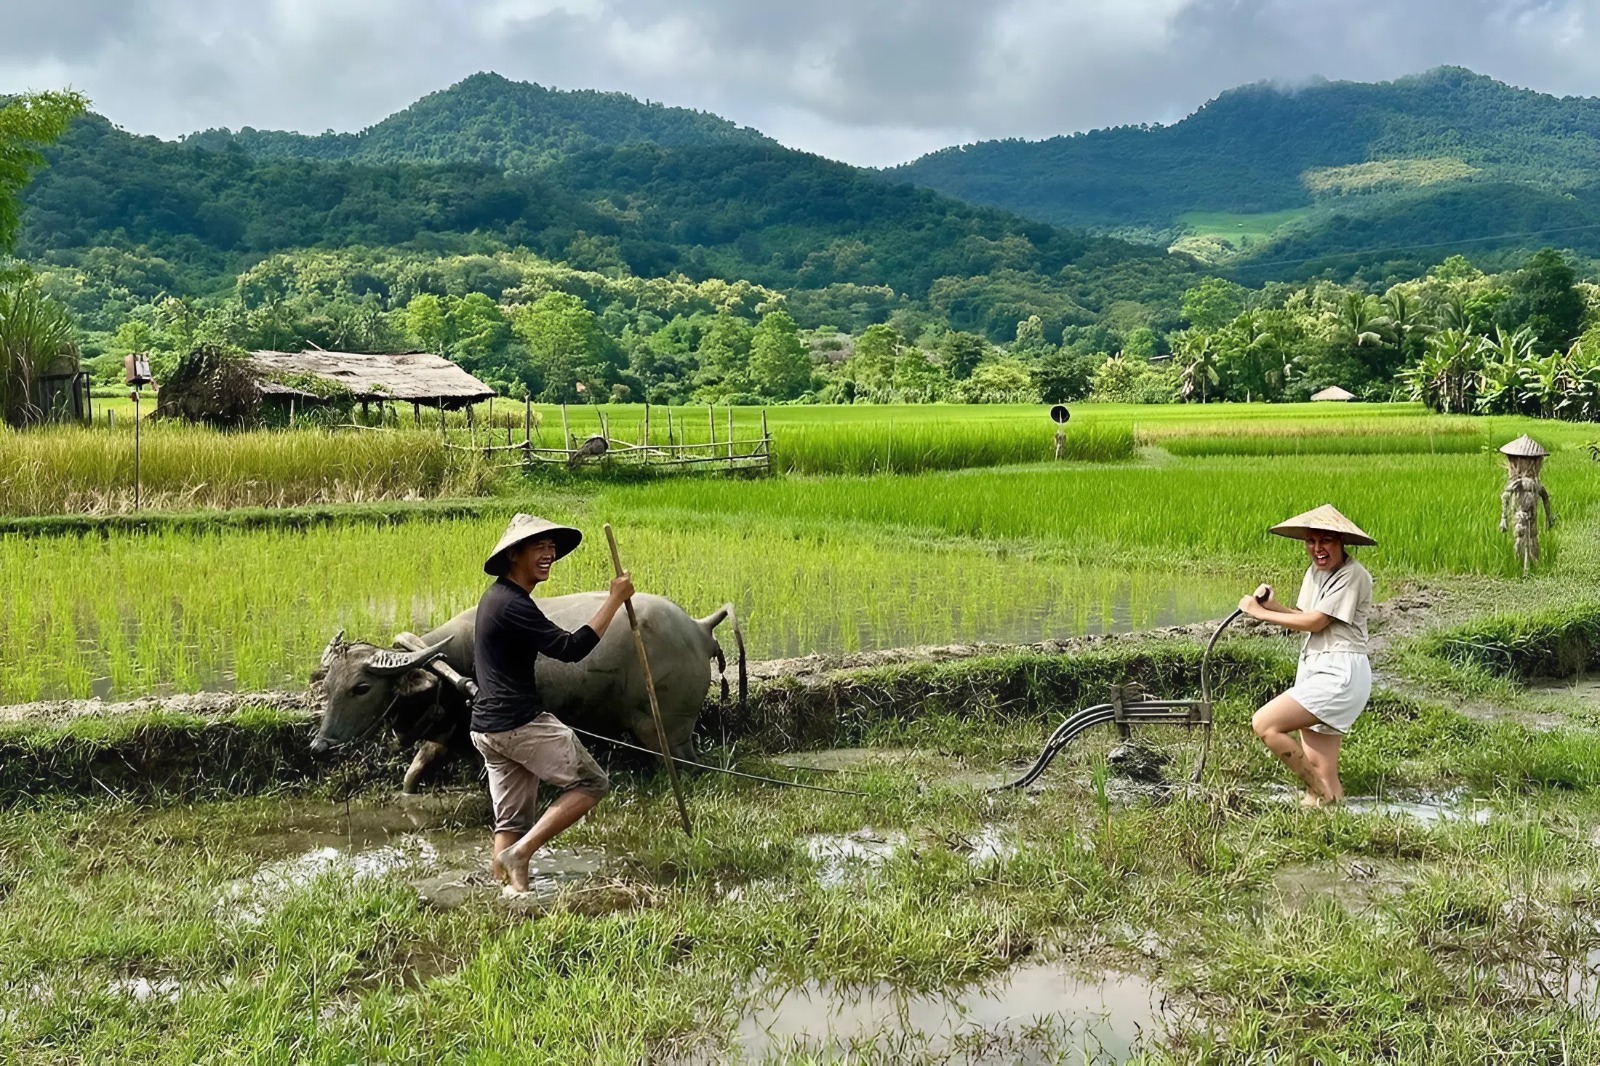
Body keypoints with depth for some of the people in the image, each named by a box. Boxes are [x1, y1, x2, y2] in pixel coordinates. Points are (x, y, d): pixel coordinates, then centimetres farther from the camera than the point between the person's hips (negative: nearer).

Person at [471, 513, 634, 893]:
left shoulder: (497, 596, 17)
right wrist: (615, 599, -20)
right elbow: (570, 648, -24)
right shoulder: (512, 604, -17)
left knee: (511, 820, 10)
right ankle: (521, 851, -8)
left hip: (488, 727, 10)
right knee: (591, 782, -2)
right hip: (519, 722, -10)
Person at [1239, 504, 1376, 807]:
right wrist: (1273, 605, -5)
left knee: (1265, 724, -17)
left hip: (1340, 673, -9)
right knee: (1319, 774, 6)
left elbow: (1315, 622, -14)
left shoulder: (1353, 575, -12)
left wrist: (1259, 612, -8)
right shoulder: (1315, 572, 15)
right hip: (1314, 668, 9)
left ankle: (1322, 792, -5)